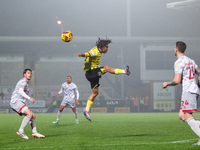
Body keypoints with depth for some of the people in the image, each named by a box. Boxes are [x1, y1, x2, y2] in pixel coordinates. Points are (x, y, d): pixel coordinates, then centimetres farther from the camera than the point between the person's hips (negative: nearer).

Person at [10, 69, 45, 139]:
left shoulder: (26, 83, 24)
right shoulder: (23, 81, -7)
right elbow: (20, 91, -24)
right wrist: (29, 98, -35)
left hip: (20, 103, 10)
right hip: (16, 101, -10)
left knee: (33, 116, 5)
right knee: (30, 114, -25)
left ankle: (34, 132, 0)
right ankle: (21, 131, -24)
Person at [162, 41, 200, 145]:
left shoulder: (179, 62, -9)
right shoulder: (190, 61, 19)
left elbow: (177, 80, -16)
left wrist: (167, 84, 2)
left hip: (188, 90, -9)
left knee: (188, 117, -10)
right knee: (181, 116, 11)